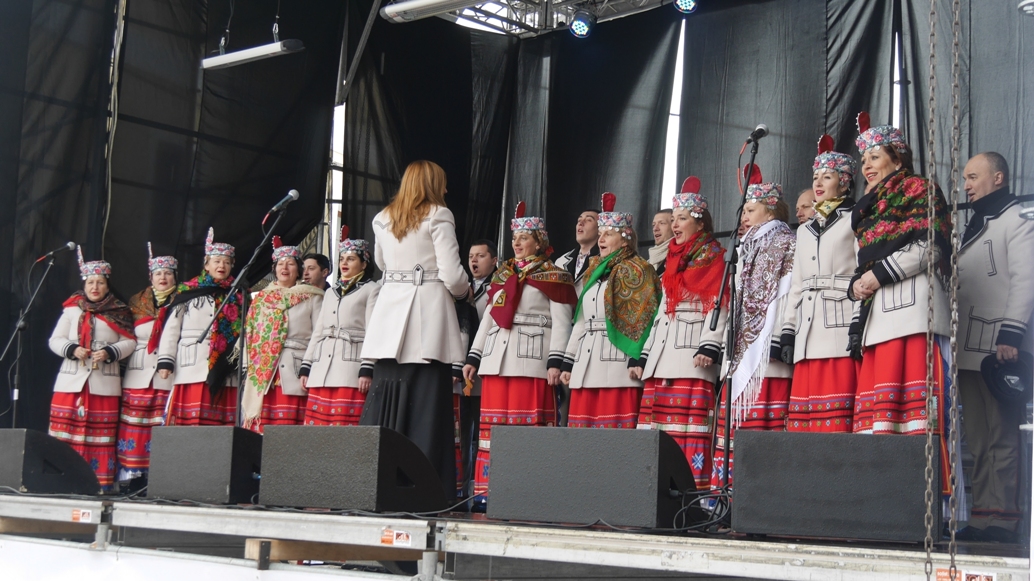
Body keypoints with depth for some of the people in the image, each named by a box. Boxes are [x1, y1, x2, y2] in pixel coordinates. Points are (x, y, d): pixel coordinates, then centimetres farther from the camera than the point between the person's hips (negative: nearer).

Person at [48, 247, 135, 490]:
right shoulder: (72, 309, 11)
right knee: (66, 433, -2)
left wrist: (109, 353, -14)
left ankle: (101, 483, -1)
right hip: (71, 380, 2)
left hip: (104, 383, -1)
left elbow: (129, 342, 3)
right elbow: (55, 340, 9)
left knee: (101, 434, -2)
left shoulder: (119, 312, 7)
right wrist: (72, 349, -10)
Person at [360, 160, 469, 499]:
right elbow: (451, 275, -7)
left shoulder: (383, 219, 14)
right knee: (425, 405, -7)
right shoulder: (438, 216, -2)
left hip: (389, 313, 5)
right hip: (426, 311, -5)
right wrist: (464, 291, 12)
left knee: (385, 398, 6)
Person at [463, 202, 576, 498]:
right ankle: (490, 489, 6)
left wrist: (555, 362, -14)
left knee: (528, 424, -11)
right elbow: (487, 319, 24)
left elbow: (561, 322, -3)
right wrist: (473, 357, 18)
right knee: (493, 425, 3)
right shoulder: (501, 276, 22)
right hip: (496, 359, 6)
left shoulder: (552, 277, 4)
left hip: (531, 359, -6)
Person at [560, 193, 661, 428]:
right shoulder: (594, 272, 23)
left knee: (615, 428, -12)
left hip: (617, 364, -7)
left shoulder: (635, 271, 0)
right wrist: (568, 362, 18)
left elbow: (643, 319, -9)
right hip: (586, 365, 8)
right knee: (584, 426, 2)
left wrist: (636, 361, -18)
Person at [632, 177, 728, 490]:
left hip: (691, 355, -7)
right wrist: (645, 356, 19)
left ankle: (694, 485, -16)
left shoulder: (713, 258, 4)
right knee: (659, 428, 0)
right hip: (662, 356, 7)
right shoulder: (673, 262, 26)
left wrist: (709, 347, -20)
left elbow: (718, 307, -8)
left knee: (689, 427, -14)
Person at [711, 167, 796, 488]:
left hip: (766, 349, -8)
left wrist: (778, 340, -19)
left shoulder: (787, 245, 2)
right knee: (738, 423, 1)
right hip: (742, 348, 8)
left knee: (766, 424, -13)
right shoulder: (747, 248, 27)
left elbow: (785, 293, -9)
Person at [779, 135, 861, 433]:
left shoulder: (854, 220, 6)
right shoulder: (805, 230, 26)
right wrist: (788, 331, 13)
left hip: (840, 325, -6)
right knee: (804, 417, -2)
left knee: (837, 417, -13)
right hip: (808, 332, 6)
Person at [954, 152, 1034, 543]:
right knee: (978, 438, 5)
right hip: (969, 349, 8)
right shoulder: (971, 228, 24)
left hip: (1001, 349, -8)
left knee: (1001, 436, -9)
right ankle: (983, 515, 7)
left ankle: (1002, 517, -8)